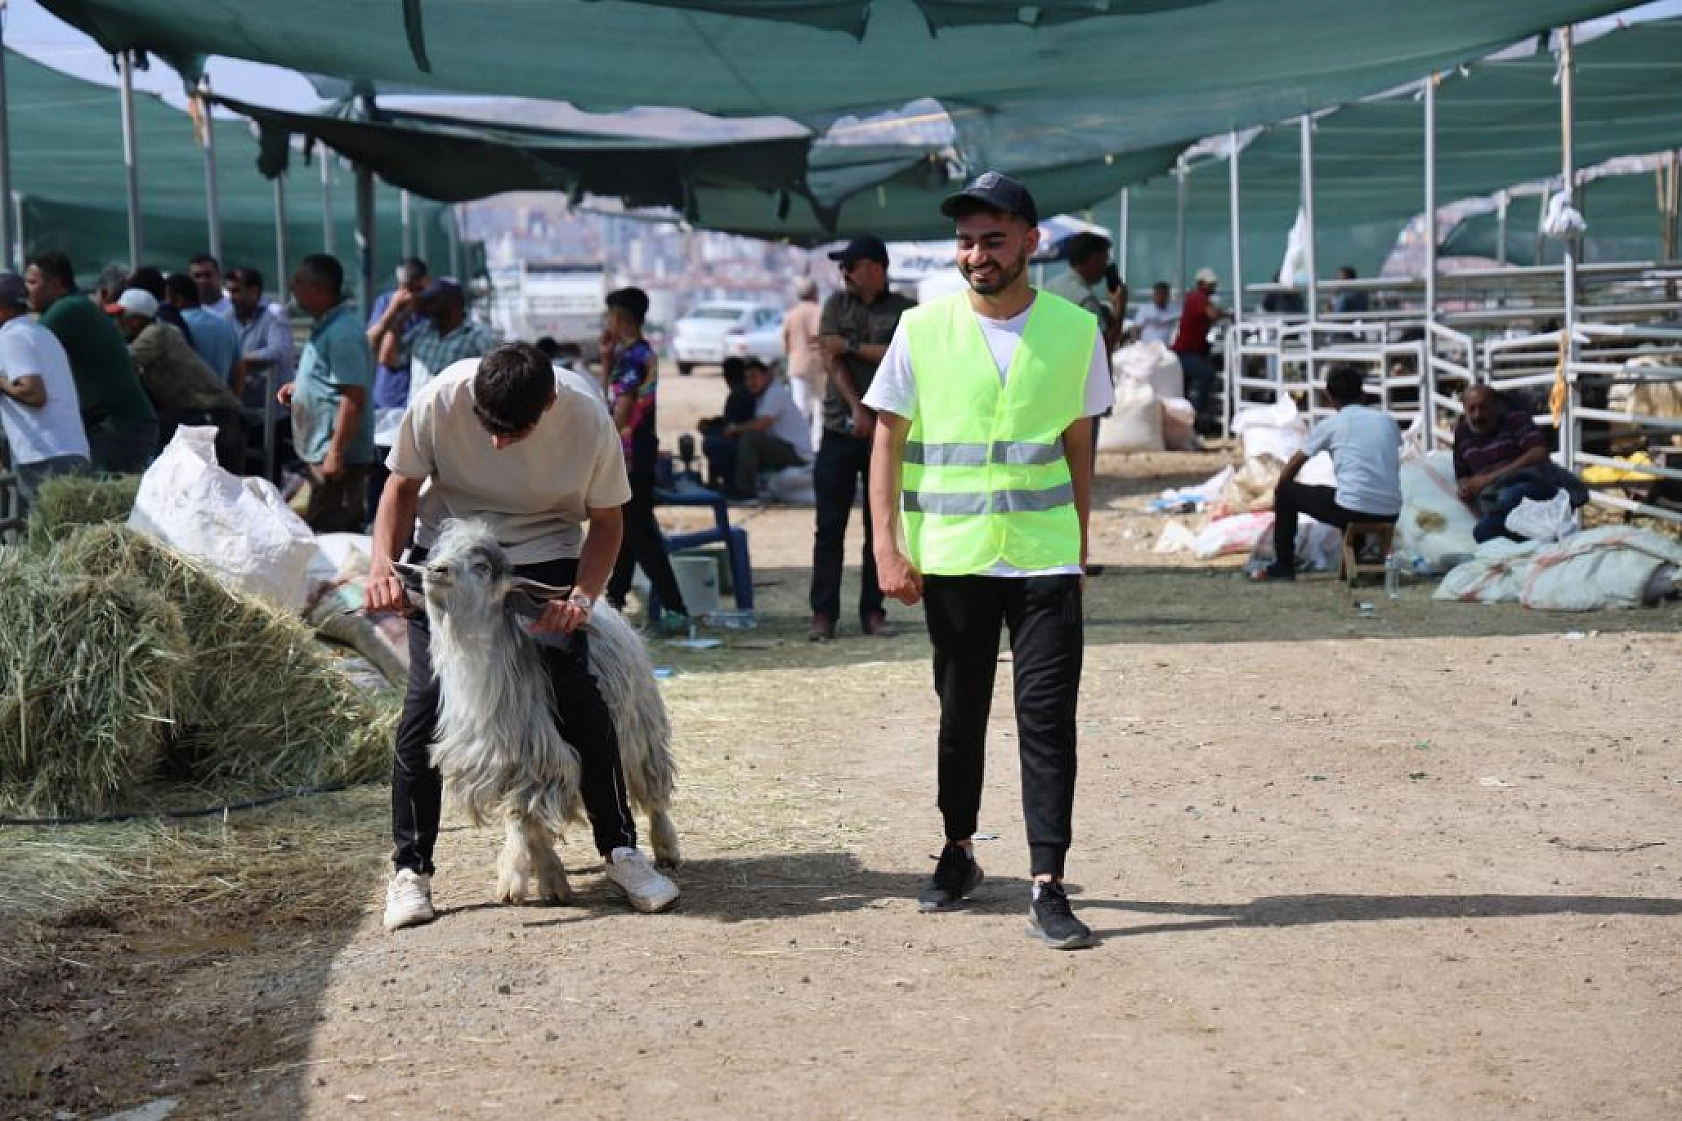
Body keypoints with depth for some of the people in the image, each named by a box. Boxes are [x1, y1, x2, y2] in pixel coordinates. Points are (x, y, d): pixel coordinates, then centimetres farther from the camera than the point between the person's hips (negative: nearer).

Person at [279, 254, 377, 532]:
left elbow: (353, 397, -22)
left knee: (326, 536, -9)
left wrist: (336, 452, -24)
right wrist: (299, 386, 15)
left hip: (337, 458, -10)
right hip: (320, 453, 10)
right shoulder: (327, 327, 15)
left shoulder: (342, 333, -17)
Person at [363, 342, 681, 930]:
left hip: (543, 558, 0)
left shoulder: (589, 422, -24)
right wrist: (383, 564, -23)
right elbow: (402, 488, -8)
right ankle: (410, 870, 0)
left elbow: (606, 521, -8)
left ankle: (621, 850, 4)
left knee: (576, 694, -12)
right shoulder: (440, 401, -25)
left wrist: (582, 595, -23)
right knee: (426, 697, -11)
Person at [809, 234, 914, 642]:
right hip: (840, 429, 1)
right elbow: (831, 360, -2)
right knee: (829, 528, -2)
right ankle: (823, 613, 1)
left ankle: (872, 611, 11)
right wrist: (857, 410, -13)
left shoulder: (905, 311, 3)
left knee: (880, 528, 4)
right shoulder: (837, 305, 9)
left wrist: (852, 346, -10)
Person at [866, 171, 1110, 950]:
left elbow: (1079, 442, 11)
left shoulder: (1075, 330, 1)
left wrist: (1082, 538, 12)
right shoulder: (924, 329, -2)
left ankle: (1048, 887, -5)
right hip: (950, 558, 0)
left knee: (1048, 718, -6)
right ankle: (958, 855, 30)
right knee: (961, 715, 12)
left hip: (1045, 557, 0)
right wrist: (887, 544, -7)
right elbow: (887, 442, 1)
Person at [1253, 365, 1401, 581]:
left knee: (1286, 492, 18)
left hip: (1352, 510, -4)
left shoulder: (1331, 424, 5)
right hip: (1390, 514, 5)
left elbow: (1294, 465, 15)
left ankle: (1283, 567, 22)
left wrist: (1280, 491, 34)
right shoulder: (1388, 420, 14)